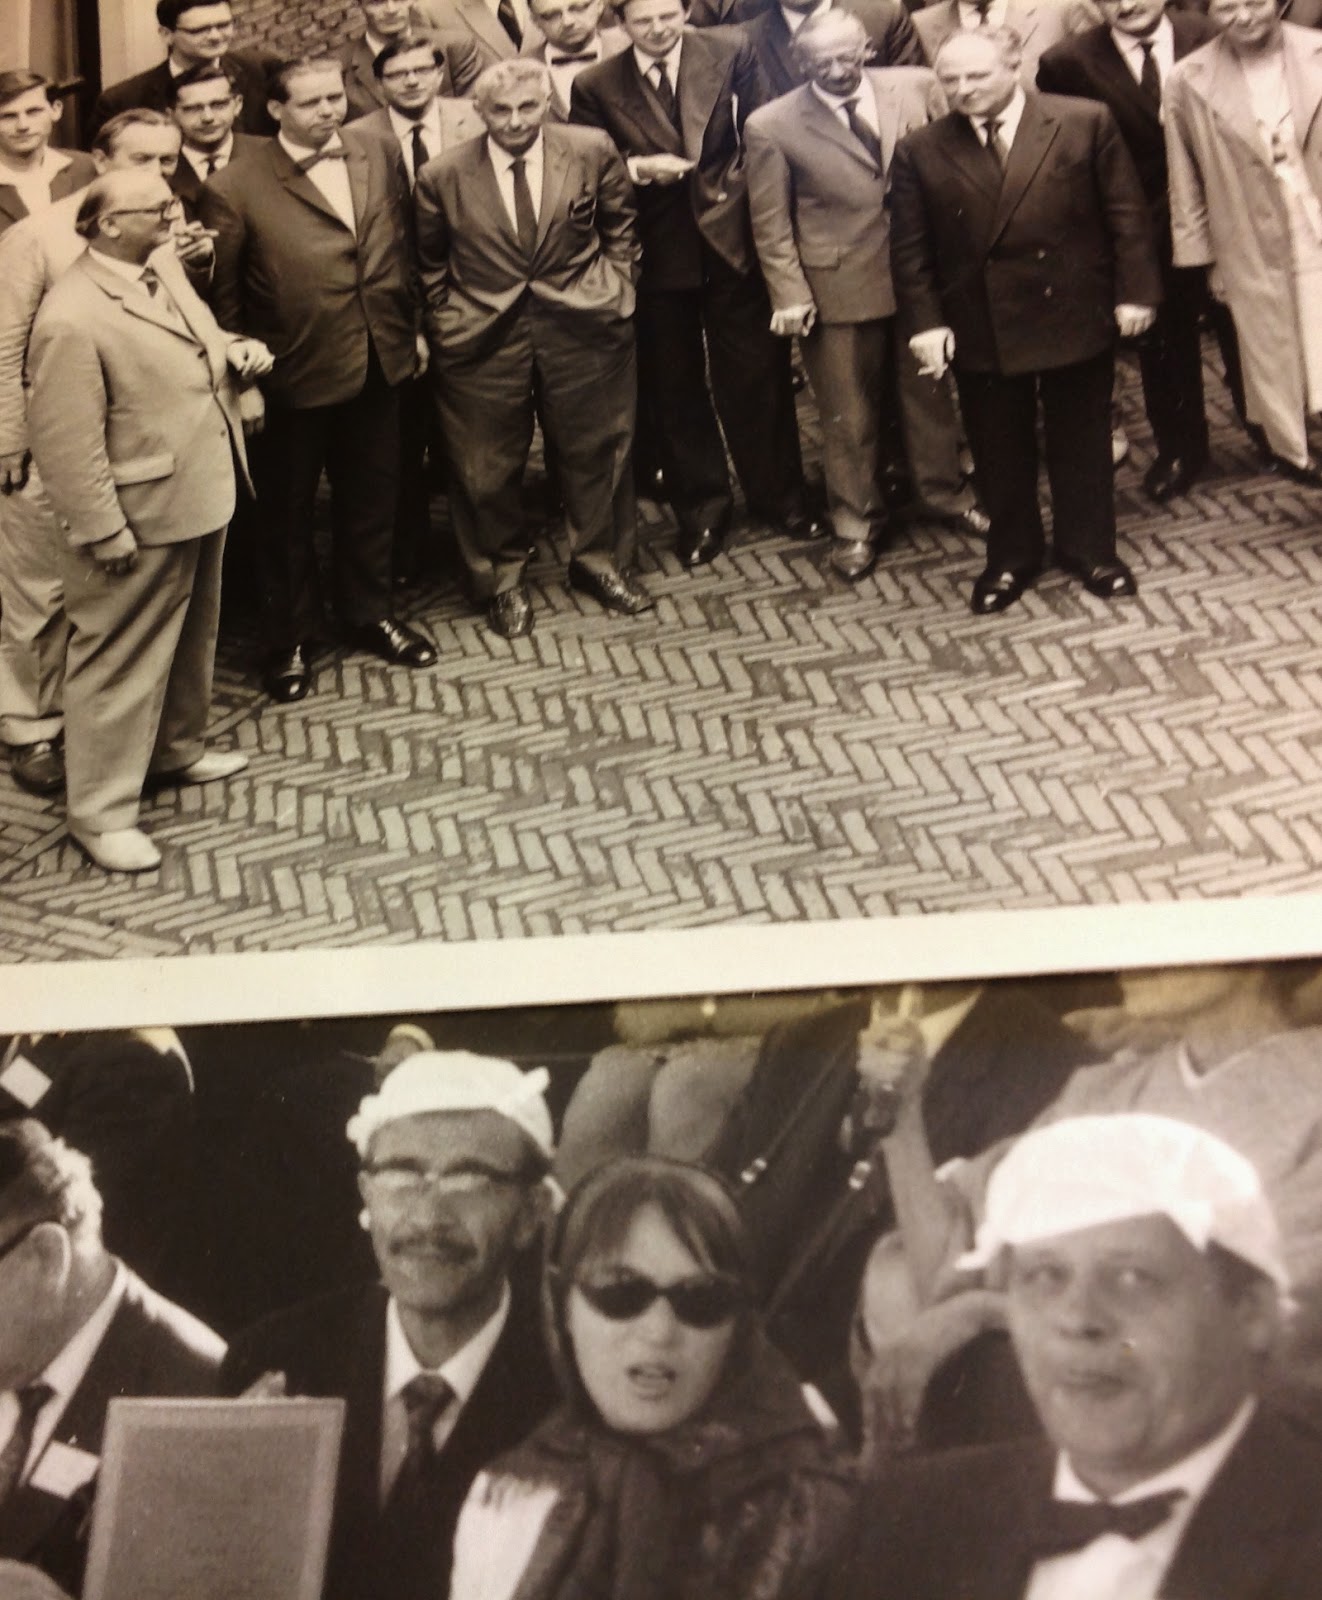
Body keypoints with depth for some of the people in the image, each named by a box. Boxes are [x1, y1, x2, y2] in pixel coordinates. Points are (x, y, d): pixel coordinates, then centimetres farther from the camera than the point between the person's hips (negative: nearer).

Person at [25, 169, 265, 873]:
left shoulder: (163, 266, 2)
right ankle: (99, 811, 17)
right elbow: (68, 444, -23)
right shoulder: (72, 319, -26)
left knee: (191, 637, 25)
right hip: (142, 519, -9)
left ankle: (175, 747, 47)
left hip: (202, 498, 9)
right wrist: (105, 532, -20)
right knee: (119, 662, 4)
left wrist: (233, 349, 0)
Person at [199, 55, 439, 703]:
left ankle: (368, 612, 39)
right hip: (294, 377, -4)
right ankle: (289, 639, 30)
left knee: (372, 499, 19)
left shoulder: (381, 159, 0)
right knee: (288, 514, 13)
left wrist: (414, 326, 10)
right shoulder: (235, 189, -15)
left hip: (378, 364, 4)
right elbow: (221, 293, -10)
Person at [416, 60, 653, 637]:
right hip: (482, 339, -1)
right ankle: (504, 577, 29)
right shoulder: (443, 177, -7)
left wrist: (614, 289, 2)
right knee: (486, 469, 8)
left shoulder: (593, 152, -5)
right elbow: (429, 263, 7)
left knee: (596, 451, 14)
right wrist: (444, 323, 3)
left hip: (582, 327, 1)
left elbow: (620, 228, 10)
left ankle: (598, 560, 35)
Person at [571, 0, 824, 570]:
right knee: (672, 387, 11)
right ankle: (700, 508, 27)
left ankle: (778, 495, 26)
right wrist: (636, 169, -19)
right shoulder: (595, 86, -5)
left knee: (758, 374, 8)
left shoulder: (731, 53, -3)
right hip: (656, 252, 0)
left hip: (733, 238, 0)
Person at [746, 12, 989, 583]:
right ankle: (855, 524, 23)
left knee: (930, 391, 17)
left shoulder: (917, 87, -2)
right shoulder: (771, 125, -8)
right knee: (849, 412, 8)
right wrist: (789, 293, -11)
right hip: (837, 285, -2)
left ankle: (945, 491, 37)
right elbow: (771, 222, -4)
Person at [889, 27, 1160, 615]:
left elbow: (1125, 213, -2)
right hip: (981, 329, 1)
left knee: (1082, 440, 13)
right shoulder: (919, 152, -2)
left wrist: (1134, 291, -5)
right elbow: (910, 249, 0)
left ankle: (1089, 548, 30)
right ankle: (1011, 556, 29)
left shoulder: (1086, 123, -6)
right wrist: (925, 322, -6)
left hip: (1076, 317, -1)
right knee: (999, 451, 12)